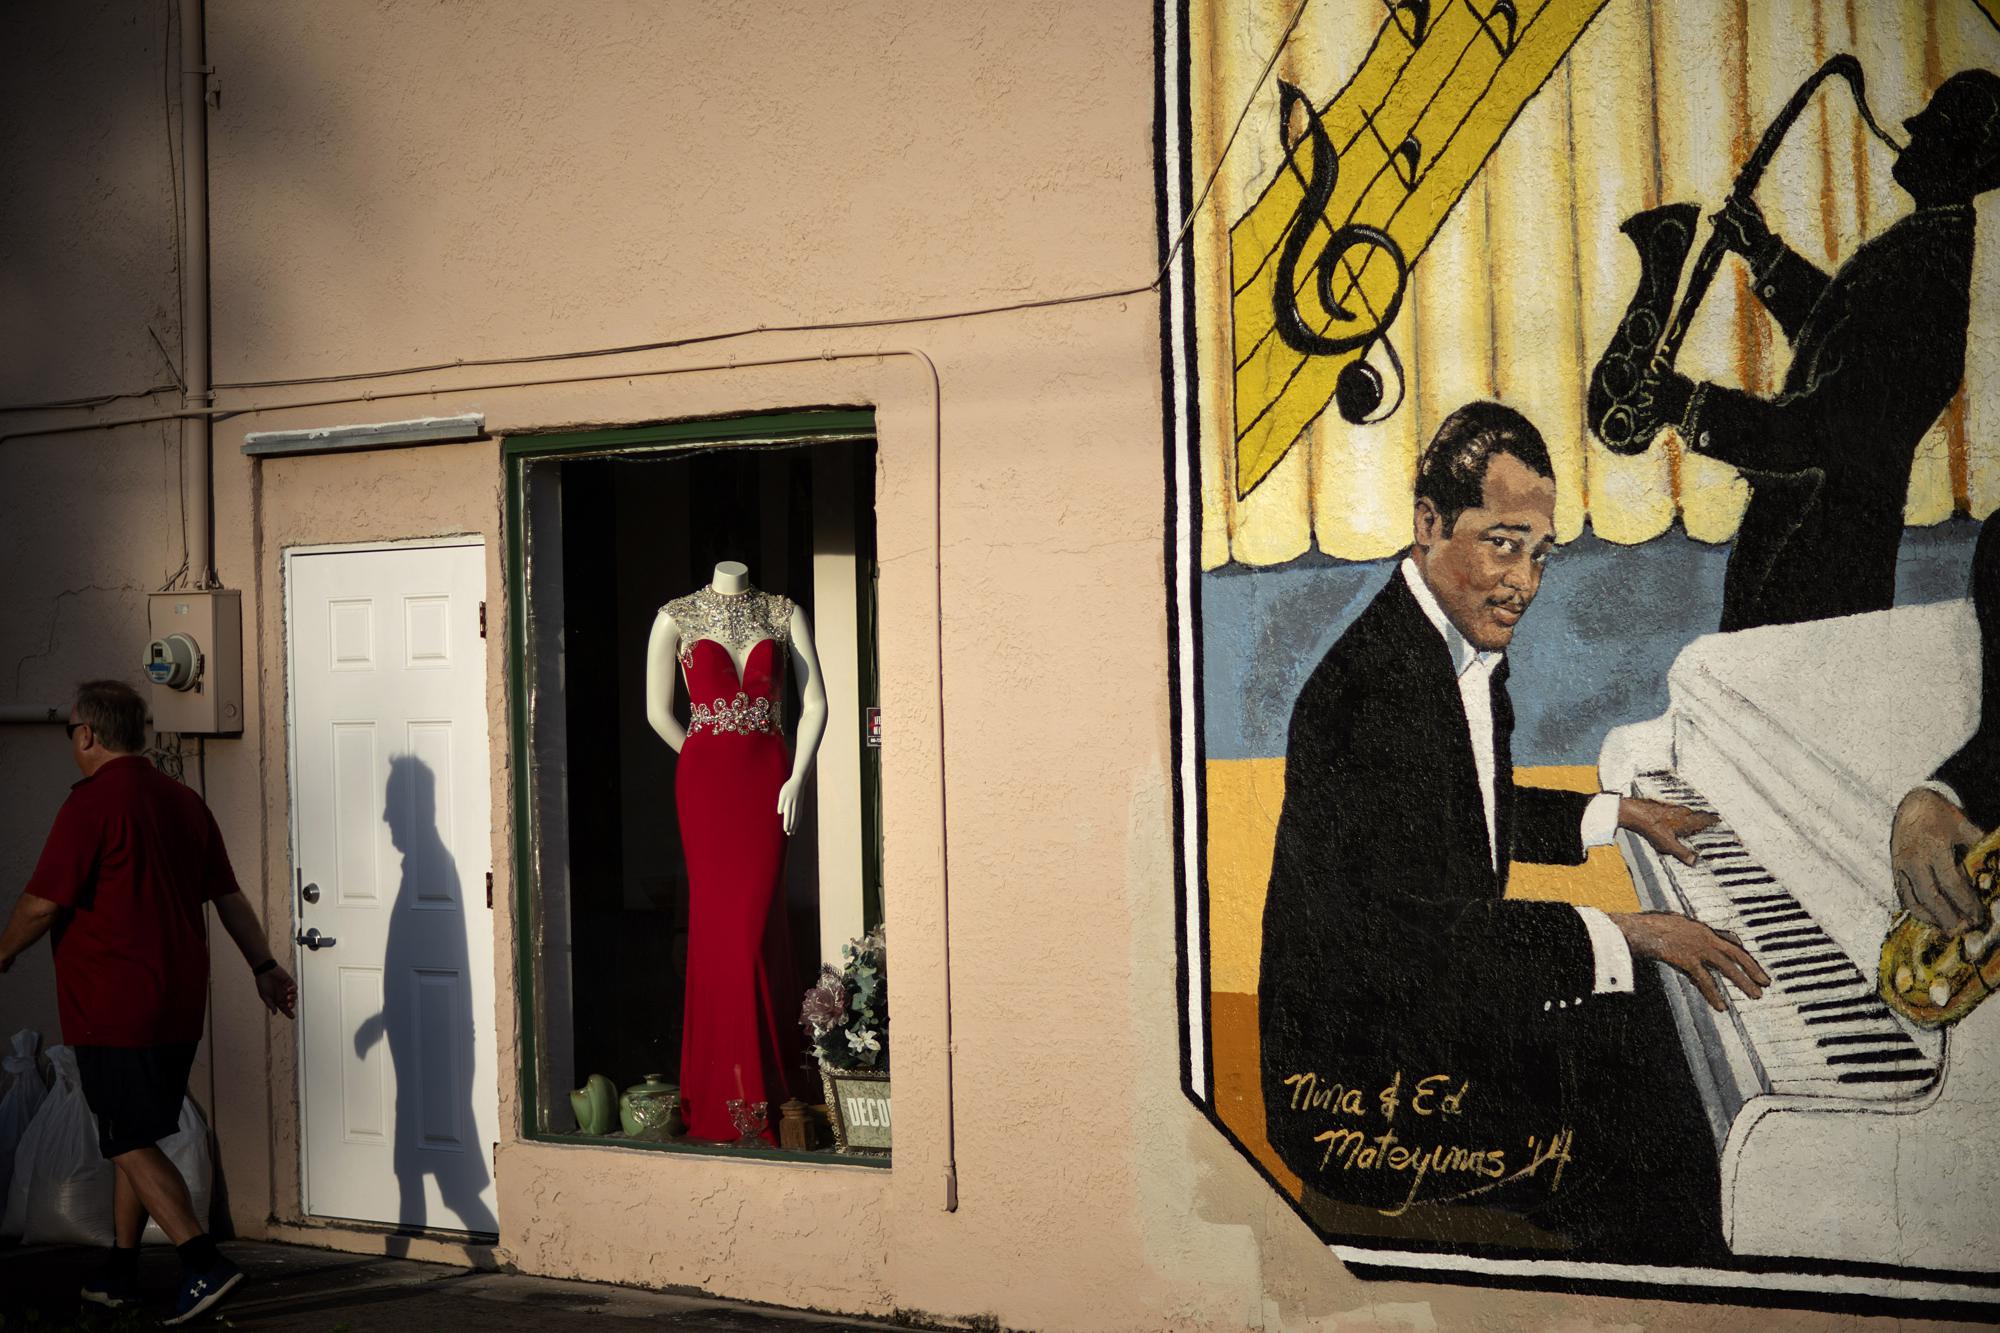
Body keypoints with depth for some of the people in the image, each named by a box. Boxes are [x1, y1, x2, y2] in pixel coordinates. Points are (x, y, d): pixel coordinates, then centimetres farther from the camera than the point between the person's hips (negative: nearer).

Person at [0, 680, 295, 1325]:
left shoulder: (91, 804, -13)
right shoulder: (185, 801, 11)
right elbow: (229, 895, 15)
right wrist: (264, 965, 22)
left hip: (113, 1008, -8)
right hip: (179, 1006, 8)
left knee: (132, 1143, -4)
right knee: (133, 1137, 17)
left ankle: (204, 1262, -13)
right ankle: (120, 1272, 23)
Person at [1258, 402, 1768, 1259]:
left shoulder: (1466, 644, 6)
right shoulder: (1371, 689, -27)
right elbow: (1411, 931, -31)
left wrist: (1618, 814, 28)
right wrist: (1622, 935, -28)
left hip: (1440, 1002, 10)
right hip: (1357, 1083, -10)